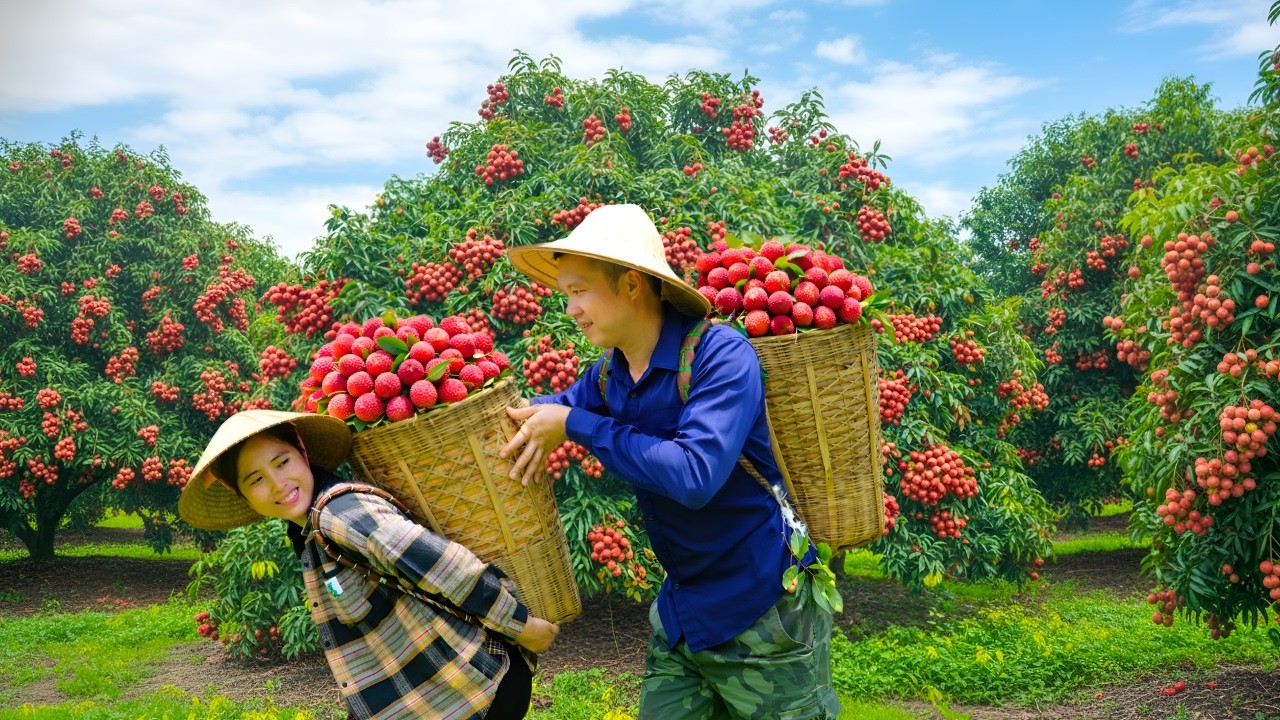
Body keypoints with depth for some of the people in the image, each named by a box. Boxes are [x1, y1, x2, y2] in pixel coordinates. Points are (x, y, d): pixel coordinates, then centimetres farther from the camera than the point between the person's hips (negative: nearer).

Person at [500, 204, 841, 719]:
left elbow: (695, 475, -31)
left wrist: (576, 426, -23)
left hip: (766, 614, -7)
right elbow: (547, 408, 18)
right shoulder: (609, 376, 1)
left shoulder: (720, 354, -20)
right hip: (680, 614, 7)